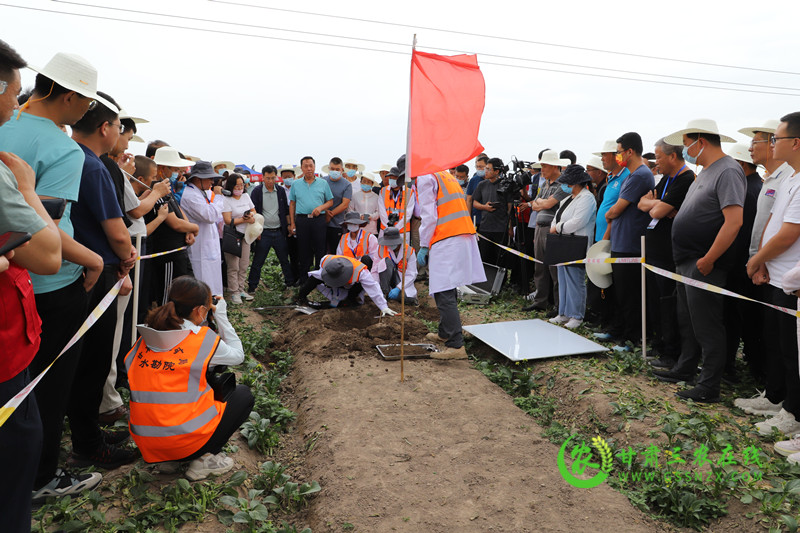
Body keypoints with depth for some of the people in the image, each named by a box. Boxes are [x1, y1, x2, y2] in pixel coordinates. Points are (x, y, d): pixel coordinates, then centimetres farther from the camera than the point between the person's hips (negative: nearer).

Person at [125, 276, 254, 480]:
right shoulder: (204, 338, -12)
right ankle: (205, 459, 3)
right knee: (243, 395, 16)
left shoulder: (145, 338, 2)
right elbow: (238, 355, 5)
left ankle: (169, 460, 17)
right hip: (188, 439, -6)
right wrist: (221, 317, 10)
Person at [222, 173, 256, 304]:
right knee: (233, 267, -5)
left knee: (244, 265, 7)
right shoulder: (226, 199, -9)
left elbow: (254, 210, 18)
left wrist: (251, 215, -6)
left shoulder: (246, 196, 10)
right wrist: (245, 220, -14)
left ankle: (241, 290, 16)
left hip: (245, 234, 6)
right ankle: (234, 293, 2)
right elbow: (228, 220, -15)